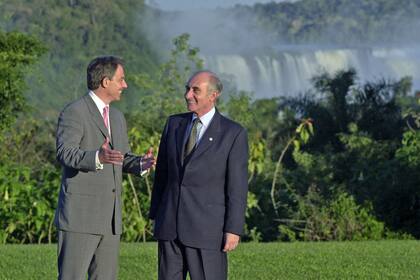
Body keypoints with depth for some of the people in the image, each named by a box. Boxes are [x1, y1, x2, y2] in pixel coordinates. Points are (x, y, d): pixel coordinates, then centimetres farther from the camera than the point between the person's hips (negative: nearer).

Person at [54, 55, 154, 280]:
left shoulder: (117, 117, 19)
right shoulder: (74, 112, -8)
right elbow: (64, 153, -20)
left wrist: (140, 163, -1)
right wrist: (98, 157, -38)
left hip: (109, 218, 8)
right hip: (80, 214, -8)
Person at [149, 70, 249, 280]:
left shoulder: (233, 133, -5)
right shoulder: (174, 124, 9)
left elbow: (237, 186, -7)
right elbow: (162, 173, 13)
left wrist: (234, 230, -11)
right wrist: (155, 216, 13)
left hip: (207, 228, -5)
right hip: (170, 225, 5)